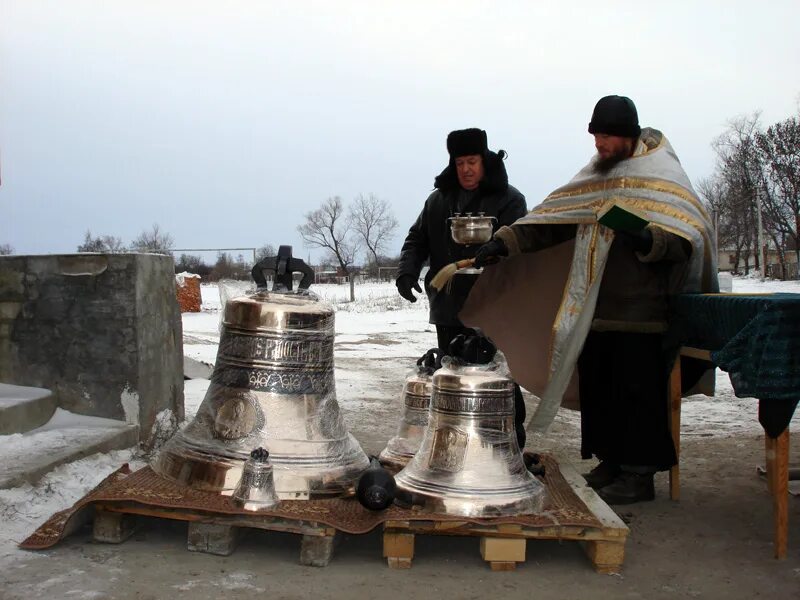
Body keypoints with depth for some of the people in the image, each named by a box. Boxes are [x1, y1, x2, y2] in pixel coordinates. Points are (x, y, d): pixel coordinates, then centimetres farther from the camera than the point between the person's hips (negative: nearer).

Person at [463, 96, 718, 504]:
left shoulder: (662, 174, -2)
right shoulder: (595, 175, 18)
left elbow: (688, 237, -12)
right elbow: (552, 217, 12)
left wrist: (649, 240, -32)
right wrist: (504, 242, 1)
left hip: (640, 311, -7)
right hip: (595, 307, 7)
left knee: (637, 390, -5)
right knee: (597, 388, 9)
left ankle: (639, 474, 4)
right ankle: (612, 463, 20)